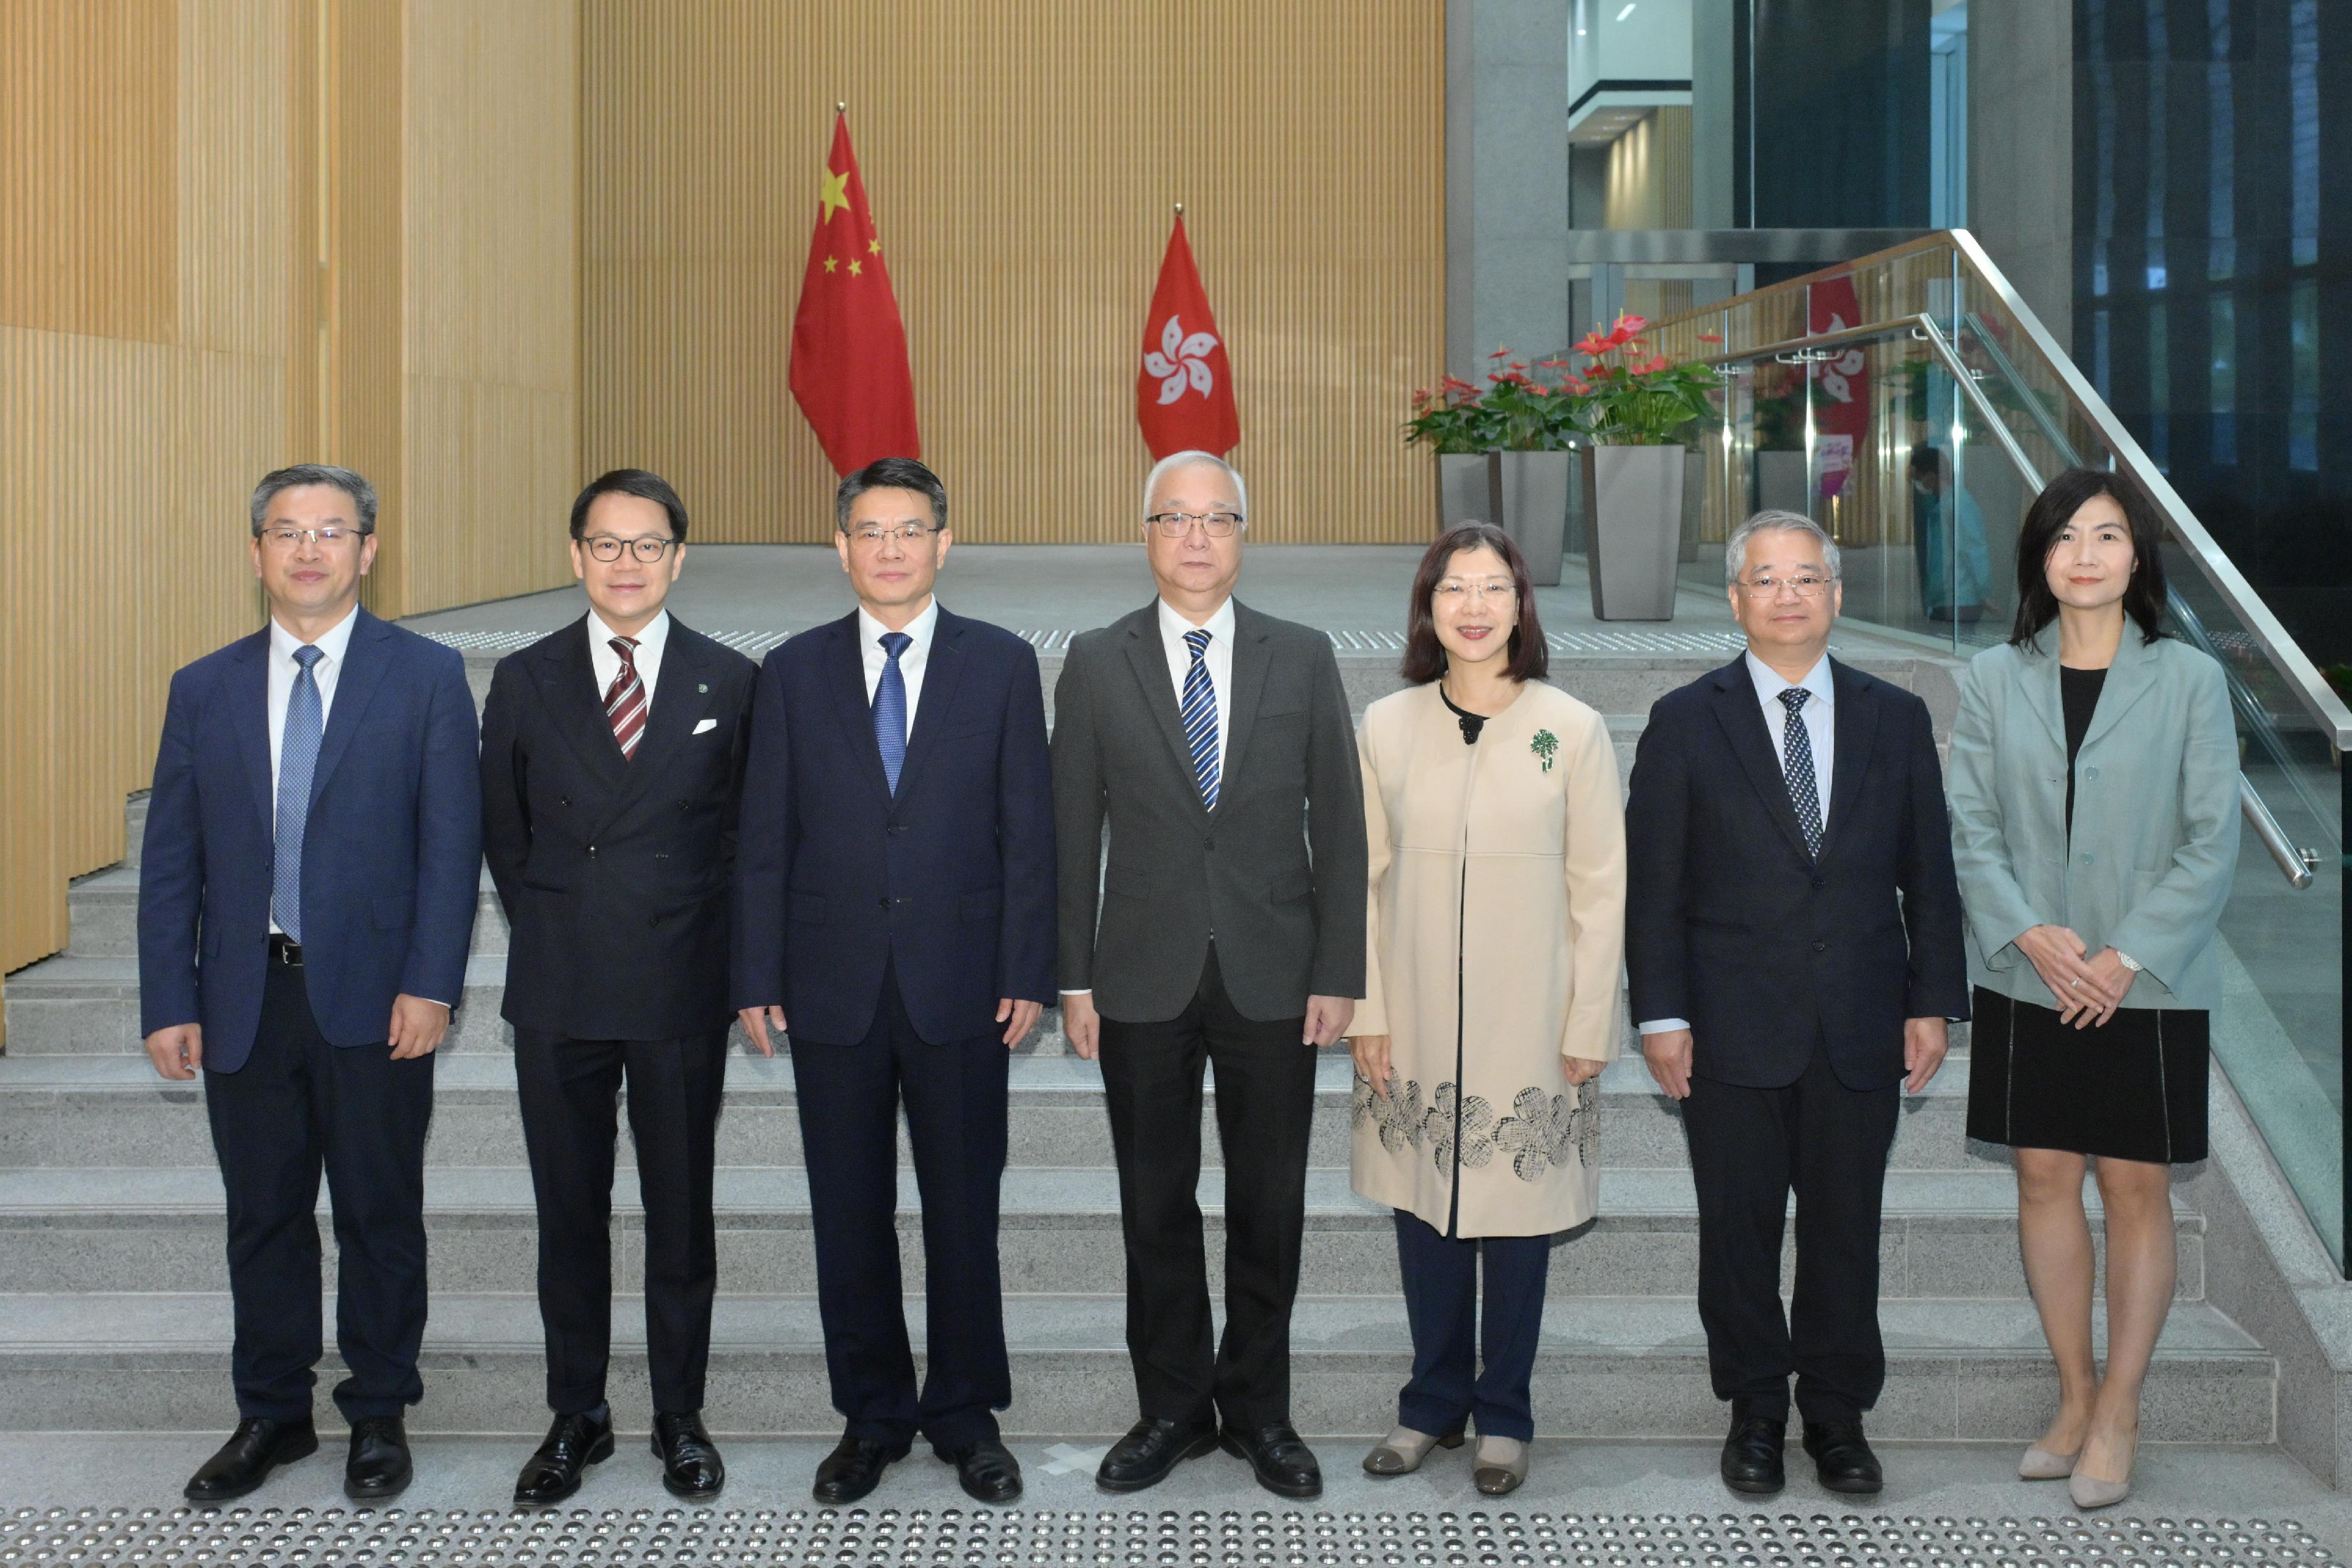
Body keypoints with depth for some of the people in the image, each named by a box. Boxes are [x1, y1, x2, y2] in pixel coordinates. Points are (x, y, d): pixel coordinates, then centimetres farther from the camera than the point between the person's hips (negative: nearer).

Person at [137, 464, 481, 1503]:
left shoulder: (427, 677, 0)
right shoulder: (204, 690, 8)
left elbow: (451, 842, -5)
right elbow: (171, 861, 6)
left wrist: (430, 984, -13)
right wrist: (169, 1005, 0)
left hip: (373, 999, -2)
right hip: (245, 999, 3)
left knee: (380, 1216, 8)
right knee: (263, 1217, 12)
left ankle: (379, 1415, 23)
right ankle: (272, 1416, 27)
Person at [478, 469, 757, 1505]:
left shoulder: (729, 683, 1)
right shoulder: (526, 681, 5)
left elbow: (745, 835, 6)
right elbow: (503, 833, 11)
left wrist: (701, 942, 2)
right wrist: (552, 933, 7)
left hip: (681, 991, -1)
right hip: (558, 992, 1)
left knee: (681, 1214, 7)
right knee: (568, 1213, 9)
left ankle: (680, 1417, 20)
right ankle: (576, 1418, 21)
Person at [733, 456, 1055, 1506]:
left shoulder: (1001, 664, 3)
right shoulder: (795, 671, 6)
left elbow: (1028, 831, 1)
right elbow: (765, 840, 5)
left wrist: (1027, 976, -5)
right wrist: (757, 980, -1)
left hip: (959, 986, -1)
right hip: (834, 987, 1)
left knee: (964, 1211, 7)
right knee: (849, 1215, 8)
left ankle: (967, 1415, 22)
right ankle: (873, 1416, 23)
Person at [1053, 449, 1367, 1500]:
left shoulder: (1303, 659, 3)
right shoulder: (1096, 664, 2)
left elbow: (1339, 823, 3)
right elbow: (1073, 831, 2)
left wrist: (1338, 974, -3)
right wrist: (1073, 980, -2)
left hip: (1273, 979, 0)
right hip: (1145, 981, 0)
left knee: (1269, 1206, 8)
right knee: (1156, 1206, 8)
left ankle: (1257, 1410, 23)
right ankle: (1172, 1410, 23)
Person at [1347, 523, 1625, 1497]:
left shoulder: (1572, 730, -4)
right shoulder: (1385, 727, 2)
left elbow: (1600, 893, -1)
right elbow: (1366, 880, 5)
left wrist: (1588, 1029, -4)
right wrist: (1367, 1015, 0)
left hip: (1529, 1030, -2)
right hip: (1415, 1025, 2)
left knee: (1518, 1220, 6)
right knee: (1424, 1213, 9)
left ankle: (1503, 1416, 23)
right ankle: (1434, 1402, 27)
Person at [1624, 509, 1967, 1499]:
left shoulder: (1894, 719, 8)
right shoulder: (1686, 722, 1)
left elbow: (1927, 873, 9)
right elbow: (1651, 883, -1)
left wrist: (1933, 1001, 2)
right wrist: (1660, 1014, -7)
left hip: (1862, 1027, 2)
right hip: (1734, 1028, -1)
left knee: (1846, 1230, 8)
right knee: (1739, 1231, 6)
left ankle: (1838, 1416, 23)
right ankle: (1755, 1413, 22)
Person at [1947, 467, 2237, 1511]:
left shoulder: (2189, 681, -2)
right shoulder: (1994, 680, 3)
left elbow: (2212, 844, -4)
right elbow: (1972, 829, 1)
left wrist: (2128, 957, -13)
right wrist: (2029, 934, -14)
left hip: (2146, 983, -2)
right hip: (2027, 981, 2)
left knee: (2135, 1188, 3)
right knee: (2044, 1179, 7)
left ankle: (2118, 1414, 15)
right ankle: (2074, 1397, 21)